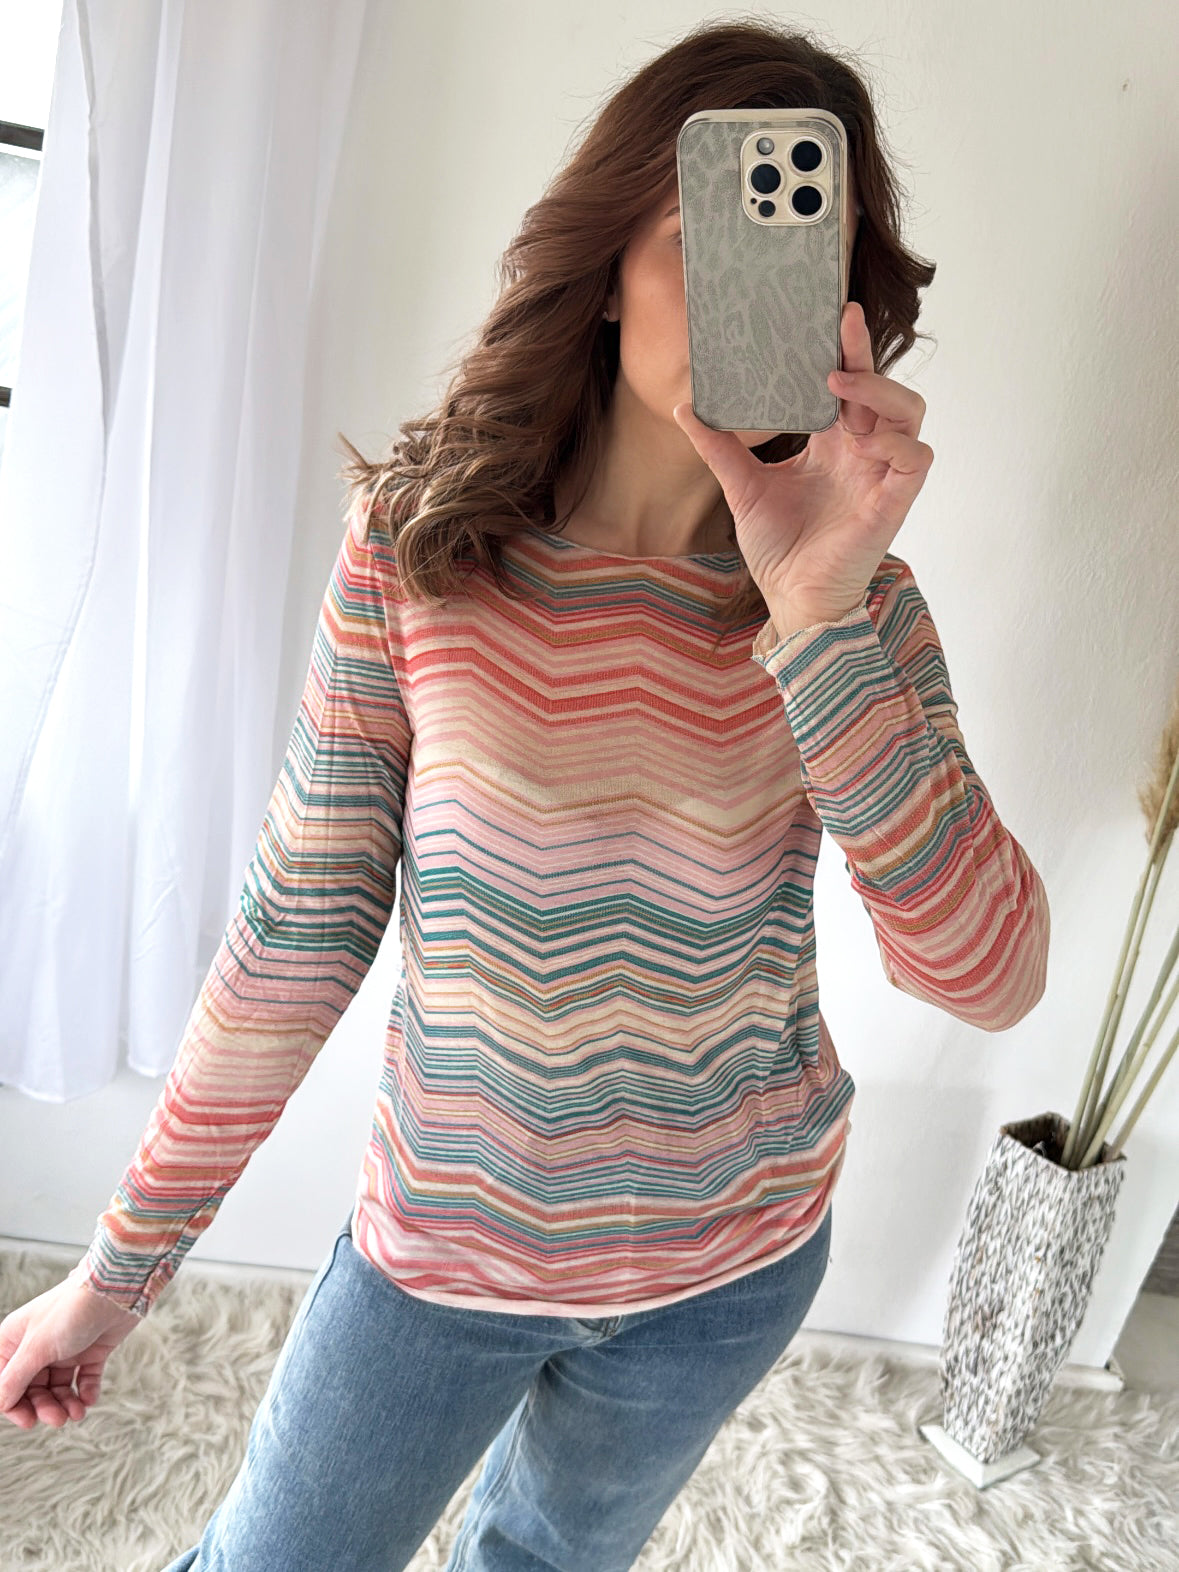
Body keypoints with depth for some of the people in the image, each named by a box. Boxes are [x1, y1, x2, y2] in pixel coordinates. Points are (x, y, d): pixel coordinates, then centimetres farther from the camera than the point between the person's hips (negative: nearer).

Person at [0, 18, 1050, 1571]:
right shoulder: (416, 535, -14)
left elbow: (991, 975, -21)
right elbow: (301, 924, -11)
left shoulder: (864, 602, -11)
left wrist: (819, 614, -32)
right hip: (443, 1236, -1)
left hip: (733, 1255, 2)